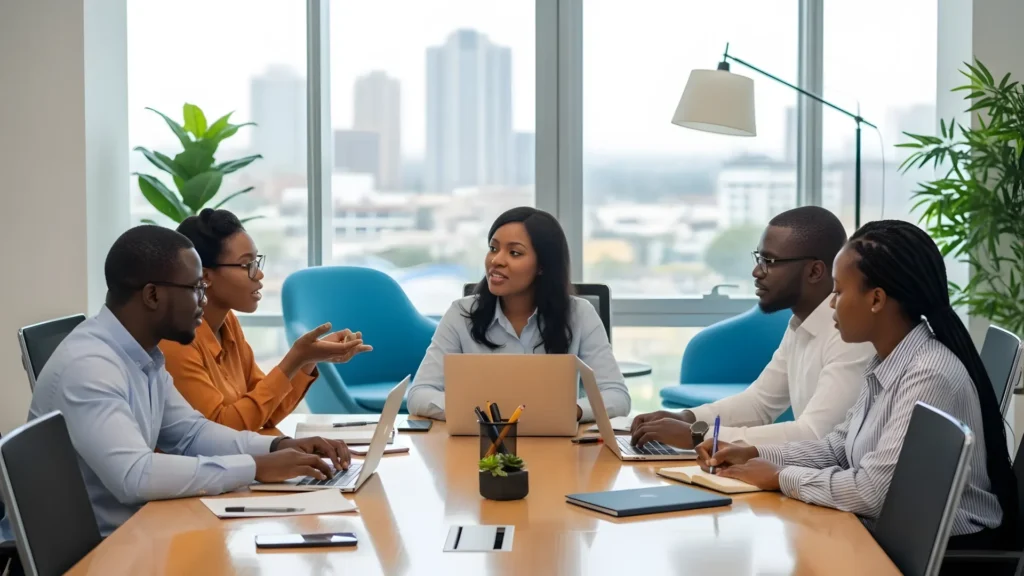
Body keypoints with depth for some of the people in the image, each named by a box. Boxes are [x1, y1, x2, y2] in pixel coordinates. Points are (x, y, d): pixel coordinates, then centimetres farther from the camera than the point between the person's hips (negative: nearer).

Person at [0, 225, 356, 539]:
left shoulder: (143, 355, 5)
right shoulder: (88, 365, -24)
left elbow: (190, 433, 12)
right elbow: (134, 476, -33)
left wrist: (280, 447, -3)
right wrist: (256, 468, -28)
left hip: (125, 532, 8)